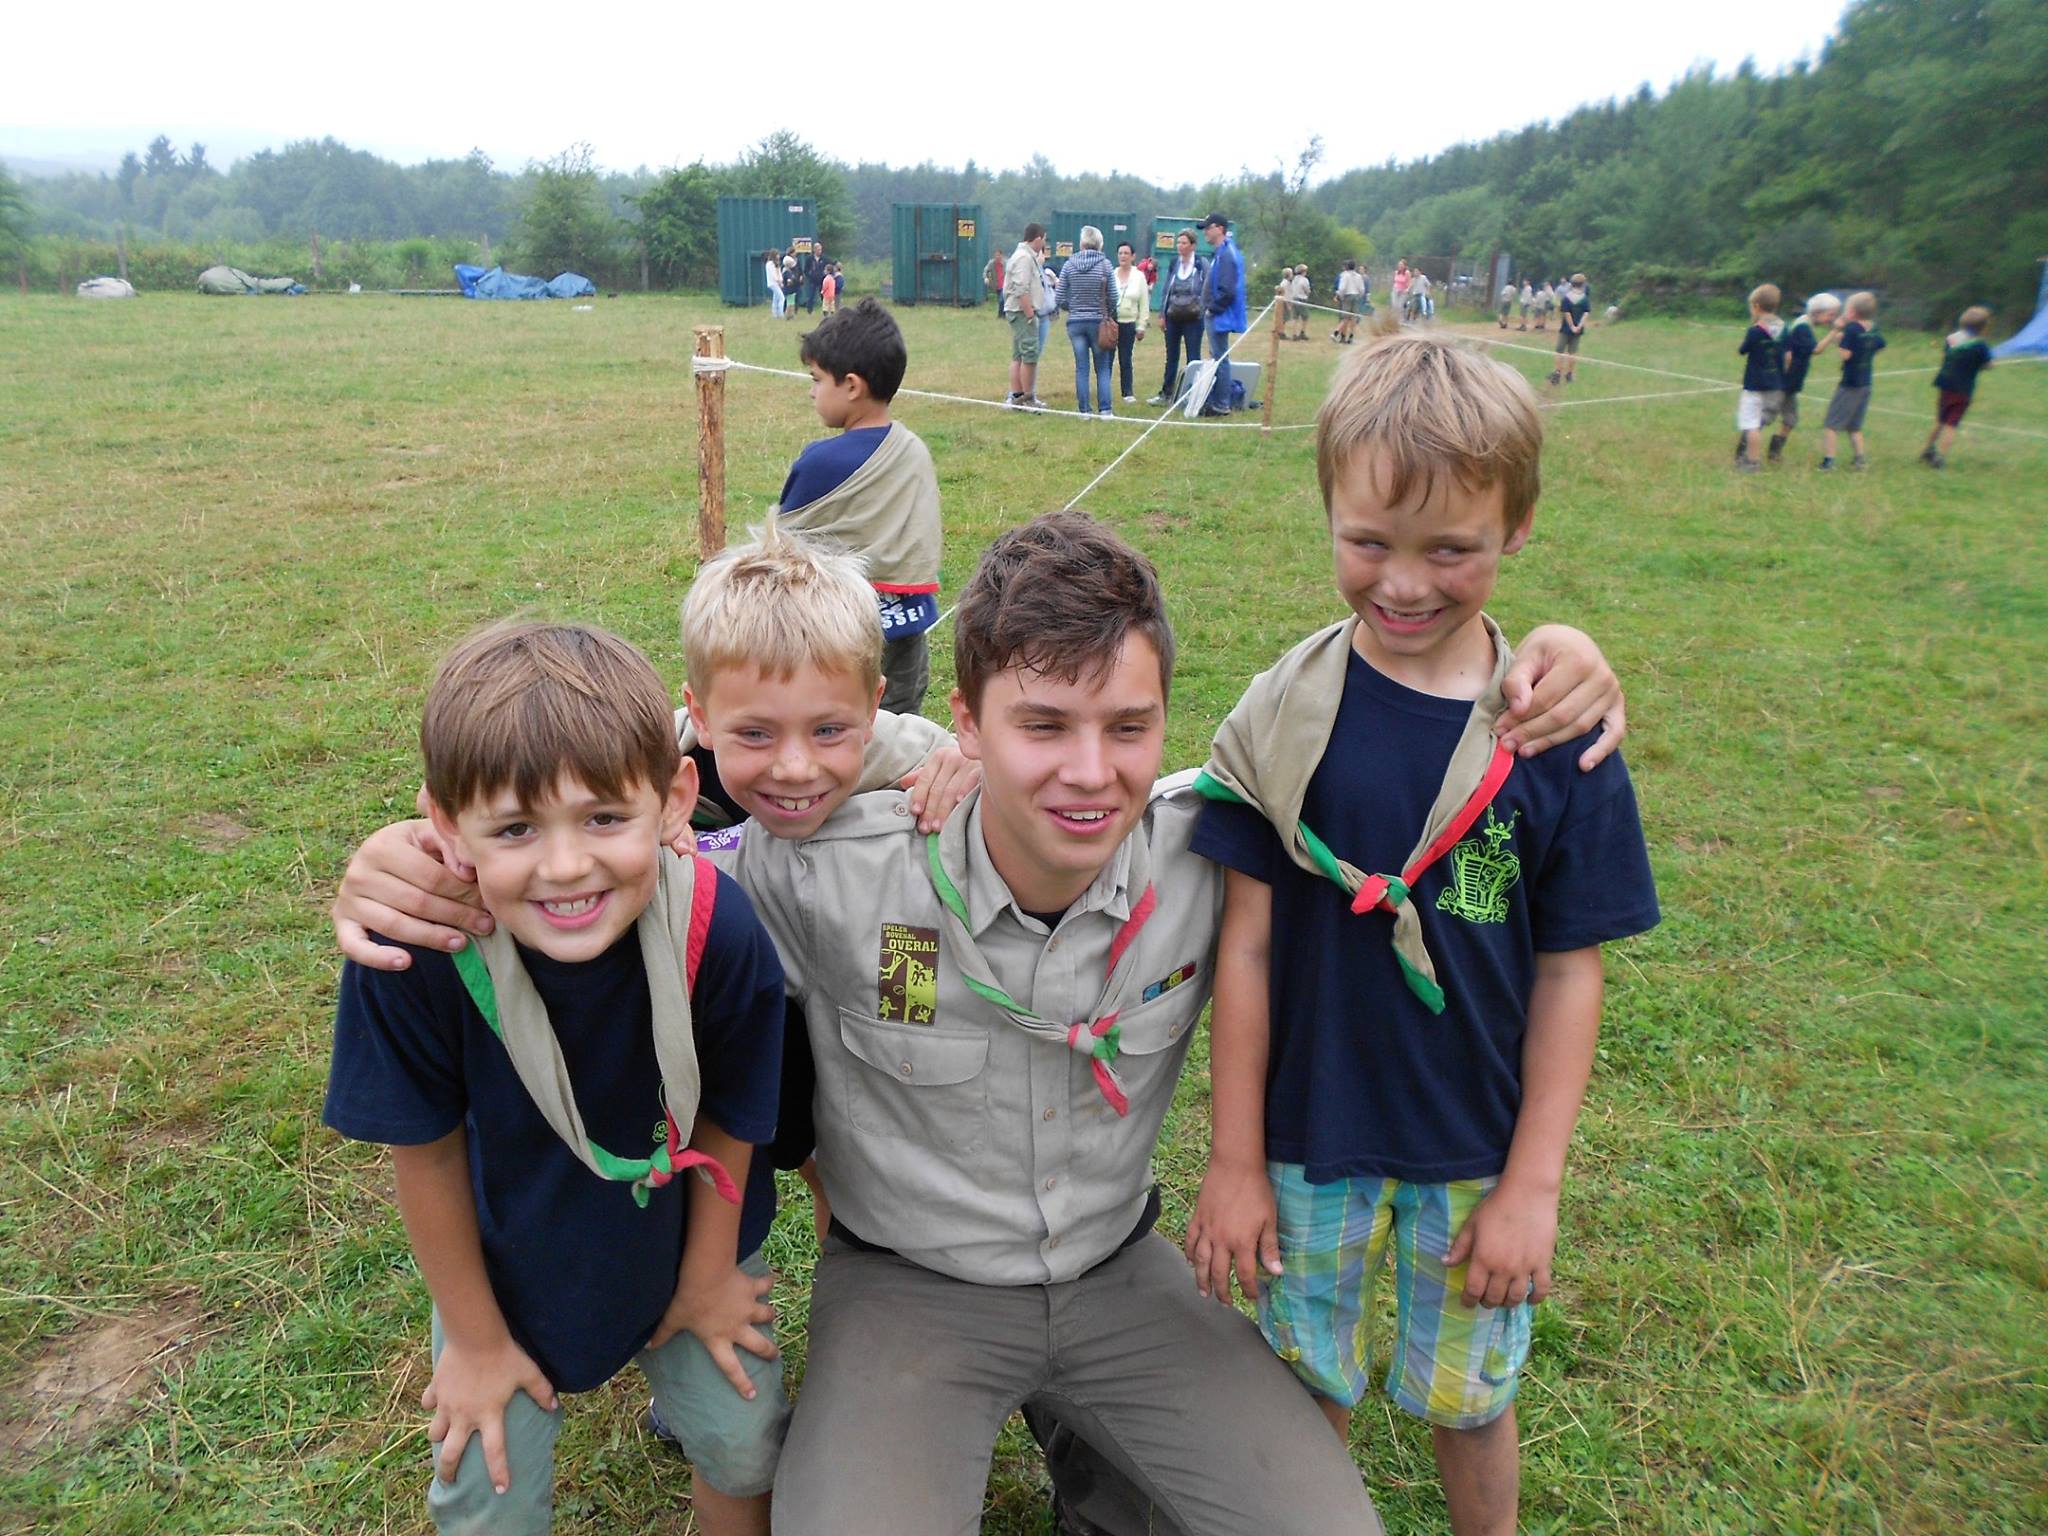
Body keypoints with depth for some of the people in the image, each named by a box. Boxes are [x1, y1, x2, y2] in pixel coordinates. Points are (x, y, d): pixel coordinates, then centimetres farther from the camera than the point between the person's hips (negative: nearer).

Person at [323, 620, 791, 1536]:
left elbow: (726, 1120, -15)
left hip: (684, 1239, 1)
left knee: (744, 1448, 15)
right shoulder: (414, 950, -33)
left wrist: (707, 1282, 1)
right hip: (508, 1262, 0)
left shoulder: (721, 932, -33)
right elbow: (426, 1151, -17)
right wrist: (476, 1337, -3)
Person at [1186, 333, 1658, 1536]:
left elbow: (1570, 972, -6)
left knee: (1468, 1399, 20)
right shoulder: (1286, 714, -12)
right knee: (1308, 1392, 19)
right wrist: (1234, 1161, -5)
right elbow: (1247, 944, -9)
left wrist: (1533, 1184, -4)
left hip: (1478, 1152, 0)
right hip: (1308, 1139, 0)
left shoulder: (1559, 738, -12)